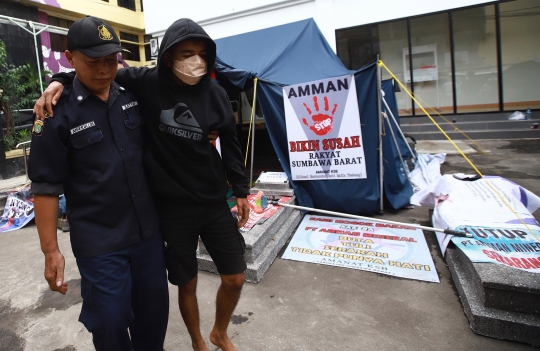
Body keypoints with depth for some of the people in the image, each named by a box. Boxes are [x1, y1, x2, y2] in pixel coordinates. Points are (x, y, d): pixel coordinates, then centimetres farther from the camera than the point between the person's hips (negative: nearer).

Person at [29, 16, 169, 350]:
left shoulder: (133, 96, 4)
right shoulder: (57, 113, -7)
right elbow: (46, 187, -7)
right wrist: (51, 250, -7)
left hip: (149, 231, 4)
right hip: (99, 243, -4)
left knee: (154, 310, 17)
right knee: (111, 322, 8)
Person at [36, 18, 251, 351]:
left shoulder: (215, 94, -2)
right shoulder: (148, 83, -8)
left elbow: (231, 145, 6)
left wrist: (241, 191, 8)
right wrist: (60, 80, -11)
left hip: (215, 202, 2)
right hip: (173, 208, -2)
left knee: (235, 279, 11)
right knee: (188, 284, 14)